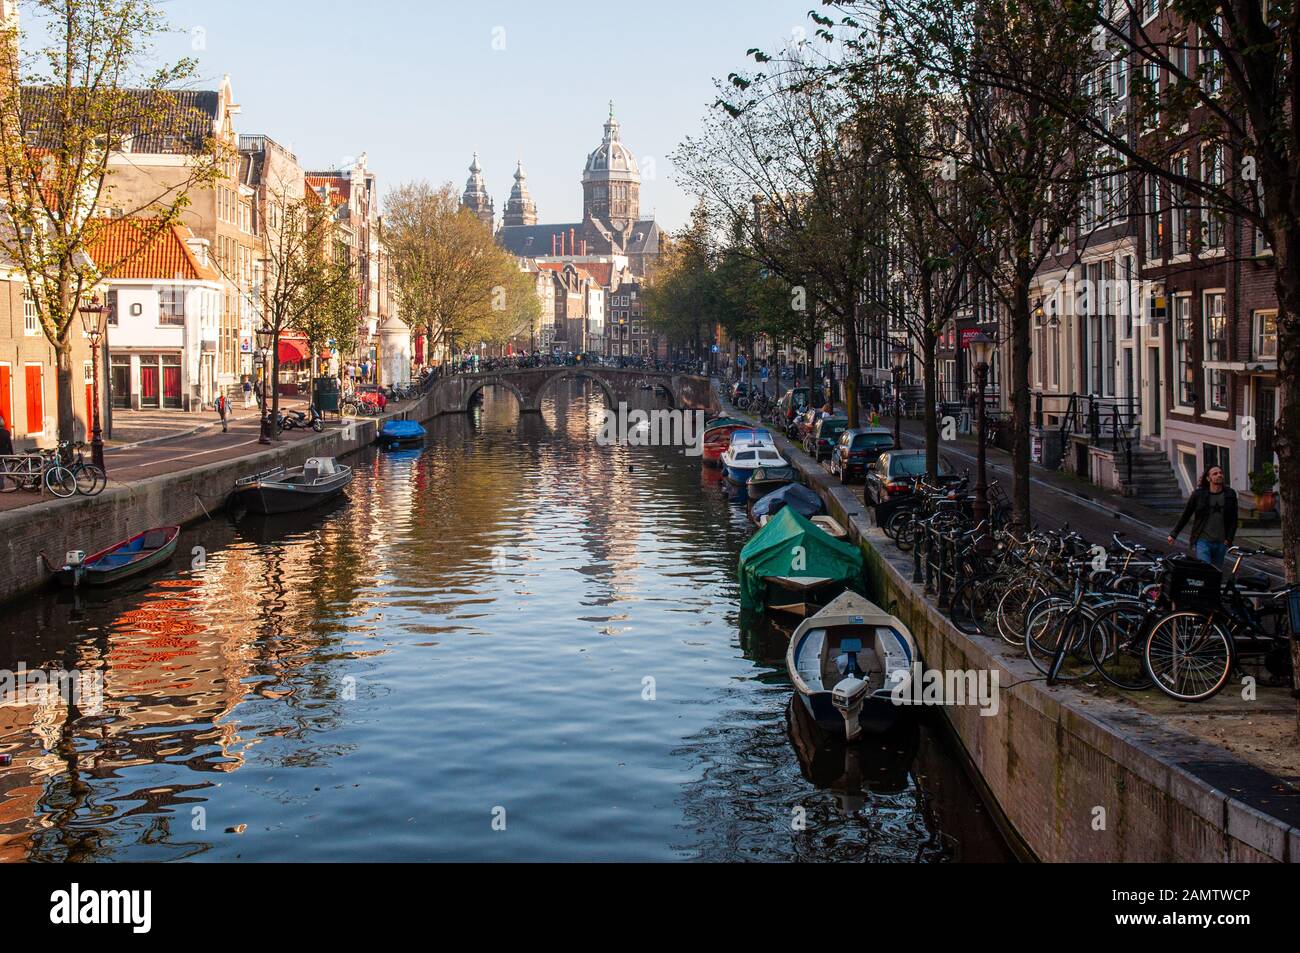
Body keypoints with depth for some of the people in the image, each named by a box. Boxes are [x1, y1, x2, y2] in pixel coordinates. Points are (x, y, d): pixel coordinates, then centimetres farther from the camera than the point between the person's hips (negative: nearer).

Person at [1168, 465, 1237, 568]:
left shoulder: (1230, 495, 5)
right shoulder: (1198, 494, -1)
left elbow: (1233, 520, 9)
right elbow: (1185, 515, 7)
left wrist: (1229, 539, -2)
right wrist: (1174, 534, 7)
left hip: (1221, 543, 3)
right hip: (1203, 541, -3)